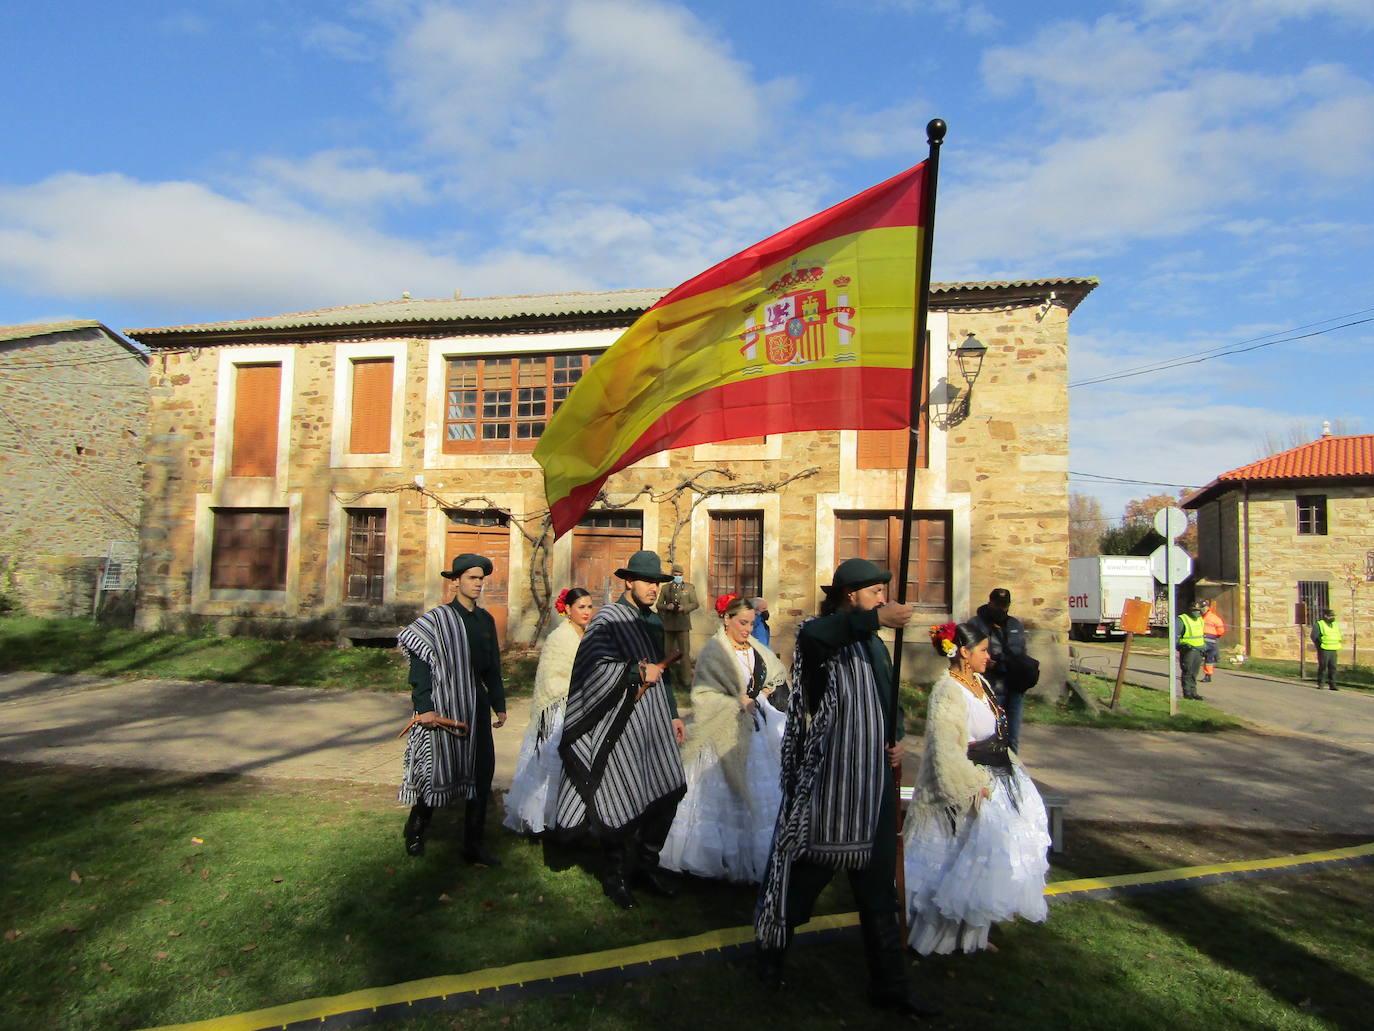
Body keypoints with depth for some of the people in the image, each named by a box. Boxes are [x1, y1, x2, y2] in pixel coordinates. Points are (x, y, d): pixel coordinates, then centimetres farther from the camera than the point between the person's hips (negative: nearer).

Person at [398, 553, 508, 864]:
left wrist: (499, 704, 16)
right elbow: (420, 664, -10)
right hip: (445, 705, -5)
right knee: (441, 770, 1)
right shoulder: (438, 618, -7)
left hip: (476, 705, 5)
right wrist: (424, 707, -17)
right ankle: (416, 827, 29)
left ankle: (474, 845, 16)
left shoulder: (486, 619, 10)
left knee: (481, 772, 4)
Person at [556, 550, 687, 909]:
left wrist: (672, 715, 20)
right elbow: (596, 667, -24)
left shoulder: (654, 621, 14)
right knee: (623, 803, 0)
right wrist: (639, 671, -16)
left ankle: (646, 865, 29)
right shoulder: (607, 619, -10)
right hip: (620, 726, -7)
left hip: (654, 723, 7)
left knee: (666, 795, 9)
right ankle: (617, 876, 21)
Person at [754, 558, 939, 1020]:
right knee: (806, 866, 7)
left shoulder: (873, 644, 13)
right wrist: (873, 618, -45)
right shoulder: (821, 632, -11)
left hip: (871, 780, 7)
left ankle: (889, 985, 25)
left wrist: (895, 736, 7)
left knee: (878, 883, 13)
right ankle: (770, 945, 31)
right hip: (825, 778, -7)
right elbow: (810, 636, -39)